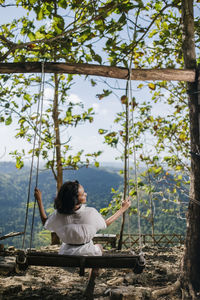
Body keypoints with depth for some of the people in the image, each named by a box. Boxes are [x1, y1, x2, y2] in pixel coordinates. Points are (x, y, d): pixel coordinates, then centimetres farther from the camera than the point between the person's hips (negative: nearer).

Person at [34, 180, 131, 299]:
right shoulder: (90, 213, -24)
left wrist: (39, 200, 5)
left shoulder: (58, 215, -19)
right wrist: (123, 209, 6)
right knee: (99, 247, 33)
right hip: (86, 253, -2)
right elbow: (106, 223, -4)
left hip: (66, 255, 2)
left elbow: (45, 222, 4)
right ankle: (90, 288, 29)